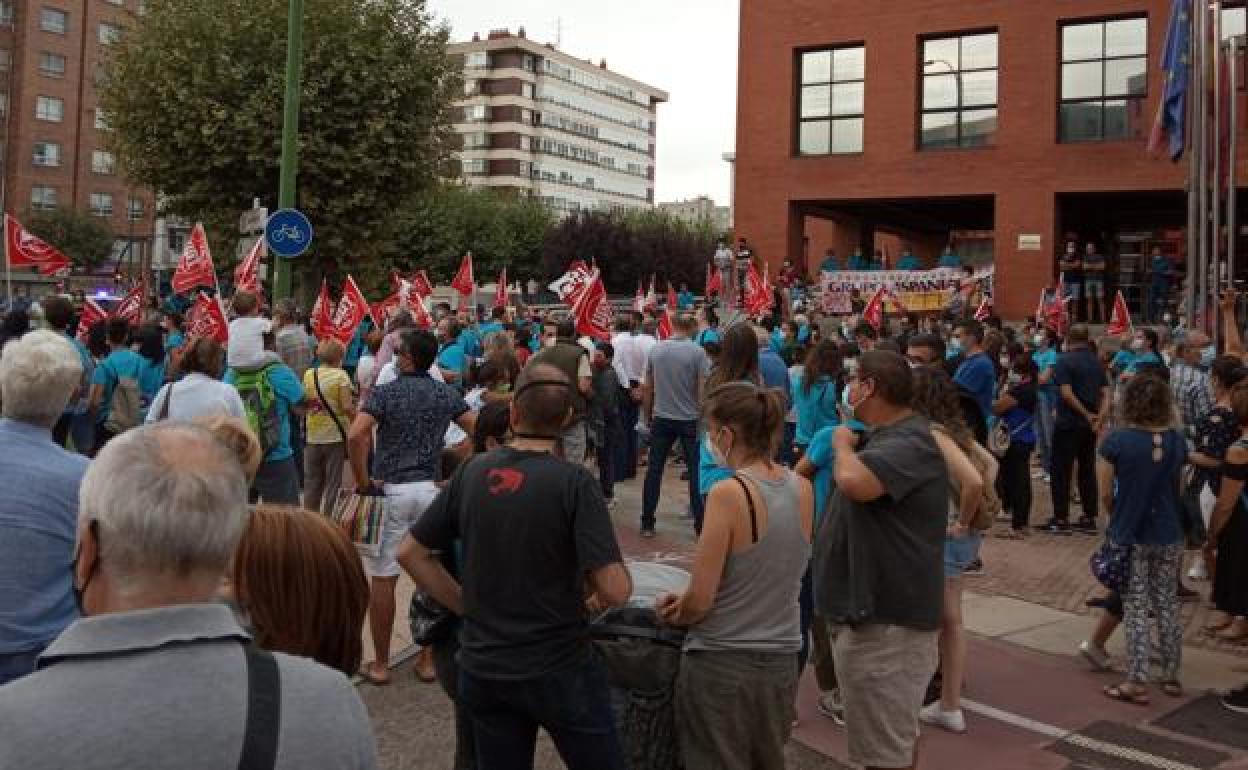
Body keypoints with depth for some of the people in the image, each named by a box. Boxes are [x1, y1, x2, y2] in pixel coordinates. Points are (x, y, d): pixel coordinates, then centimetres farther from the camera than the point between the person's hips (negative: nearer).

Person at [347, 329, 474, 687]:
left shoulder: (384, 393, -7)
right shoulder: (447, 393, 4)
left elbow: (356, 435, -21)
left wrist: (362, 480, -10)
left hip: (390, 491, -3)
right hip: (431, 489, 3)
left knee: (382, 579, 6)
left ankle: (380, 664, 14)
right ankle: (428, 659, 18)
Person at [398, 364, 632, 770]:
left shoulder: (470, 472, -3)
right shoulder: (574, 481, -17)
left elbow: (411, 553, 4)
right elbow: (615, 591, -23)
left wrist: (466, 605, 6)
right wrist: (588, 588, -1)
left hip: (482, 667, 5)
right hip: (559, 667, -4)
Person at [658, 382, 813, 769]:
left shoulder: (729, 493, -21)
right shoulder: (802, 488, -2)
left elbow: (700, 600, -18)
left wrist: (675, 614, 4)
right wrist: (687, 601, 11)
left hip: (722, 664, -6)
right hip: (781, 663, 6)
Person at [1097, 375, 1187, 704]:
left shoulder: (1116, 441, -15)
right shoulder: (1177, 441, -2)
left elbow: (1105, 495, -8)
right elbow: (1175, 485, 10)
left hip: (1130, 537, -3)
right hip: (1168, 536, 4)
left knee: (1136, 609, 4)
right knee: (1167, 605, 15)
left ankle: (1137, 683, 6)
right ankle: (1171, 676, 25)